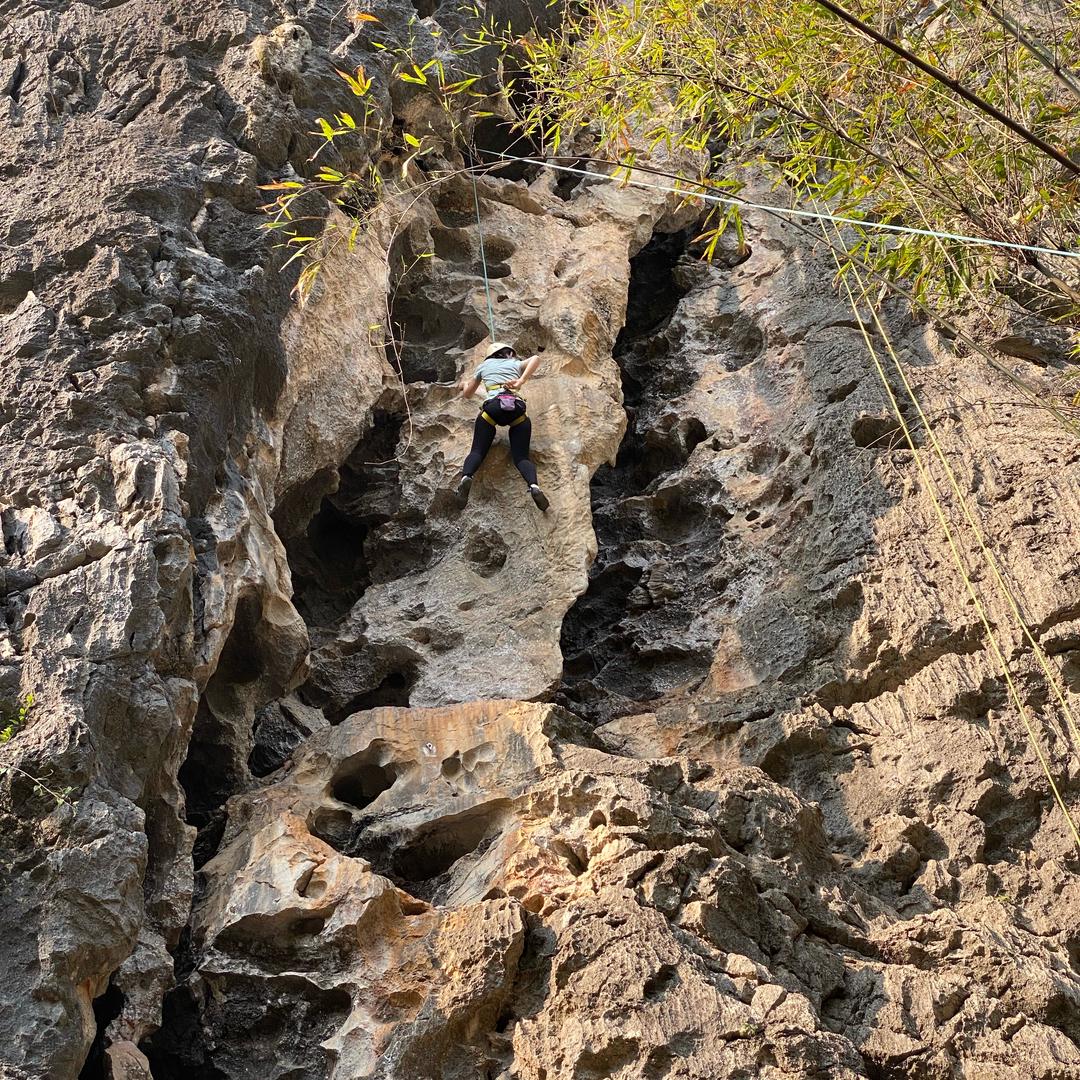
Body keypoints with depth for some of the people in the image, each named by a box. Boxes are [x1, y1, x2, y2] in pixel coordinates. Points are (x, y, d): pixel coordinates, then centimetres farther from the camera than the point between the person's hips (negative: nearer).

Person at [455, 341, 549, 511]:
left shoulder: (485, 365, 32)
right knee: (521, 456, -1)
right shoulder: (515, 364, 30)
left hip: (493, 406, 0)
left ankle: (466, 477, -33)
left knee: (478, 451, 1)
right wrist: (521, 381, -1)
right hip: (517, 407, 0)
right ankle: (534, 485, -32)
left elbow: (467, 394, 42)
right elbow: (536, 358, 7)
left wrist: (464, 382, 64)